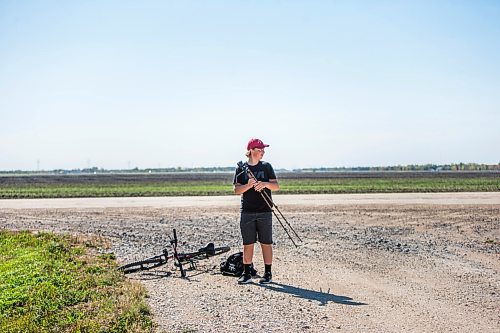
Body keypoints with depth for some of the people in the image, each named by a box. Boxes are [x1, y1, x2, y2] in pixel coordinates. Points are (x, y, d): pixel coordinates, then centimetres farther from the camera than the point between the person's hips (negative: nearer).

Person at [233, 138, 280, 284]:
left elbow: (276, 186, 1)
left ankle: (268, 273, 11)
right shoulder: (241, 169, 5)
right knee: (248, 244, 5)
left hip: (264, 212, 0)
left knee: (266, 243, 3)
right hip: (247, 212, 0)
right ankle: (247, 273, 14)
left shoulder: (266, 166, 5)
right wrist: (248, 185, -19)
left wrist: (265, 184, -19)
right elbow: (237, 190, -1)